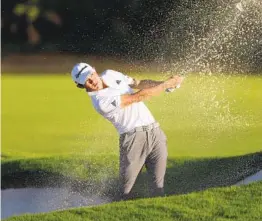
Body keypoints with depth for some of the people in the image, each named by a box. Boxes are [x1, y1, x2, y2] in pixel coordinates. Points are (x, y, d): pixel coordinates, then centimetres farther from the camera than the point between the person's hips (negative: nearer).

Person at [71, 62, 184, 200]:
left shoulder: (110, 75, 10)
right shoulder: (101, 102, -16)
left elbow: (139, 83, 18)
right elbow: (137, 97, -15)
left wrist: (163, 83, 0)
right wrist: (167, 84, -9)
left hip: (155, 133, 6)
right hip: (133, 138, -6)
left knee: (158, 188, 1)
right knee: (126, 191, -5)